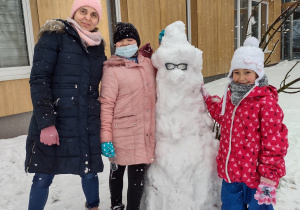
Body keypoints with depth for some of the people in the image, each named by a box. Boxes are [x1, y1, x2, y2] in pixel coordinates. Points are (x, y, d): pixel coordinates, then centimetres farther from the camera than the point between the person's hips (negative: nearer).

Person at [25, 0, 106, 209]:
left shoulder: (98, 46, 10)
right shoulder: (54, 36, -5)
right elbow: (39, 79, -13)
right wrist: (46, 122, -18)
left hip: (88, 124, 4)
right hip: (53, 122, -4)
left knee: (89, 172, 14)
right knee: (44, 176, 7)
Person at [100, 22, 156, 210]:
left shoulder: (148, 62, 7)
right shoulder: (112, 69, -10)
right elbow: (106, 104, -13)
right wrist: (106, 137, -17)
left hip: (146, 132, 5)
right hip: (123, 133, -4)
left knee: (138, 175, 12)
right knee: (117, 171, 13)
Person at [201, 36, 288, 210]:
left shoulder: (266, 102, -19)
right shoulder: (231, 96, 3)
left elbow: (274, 142, -18)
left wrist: (268, 177, -17)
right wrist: (208, 98, 16)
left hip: (255, 175, -6)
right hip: (230, 171, 7)